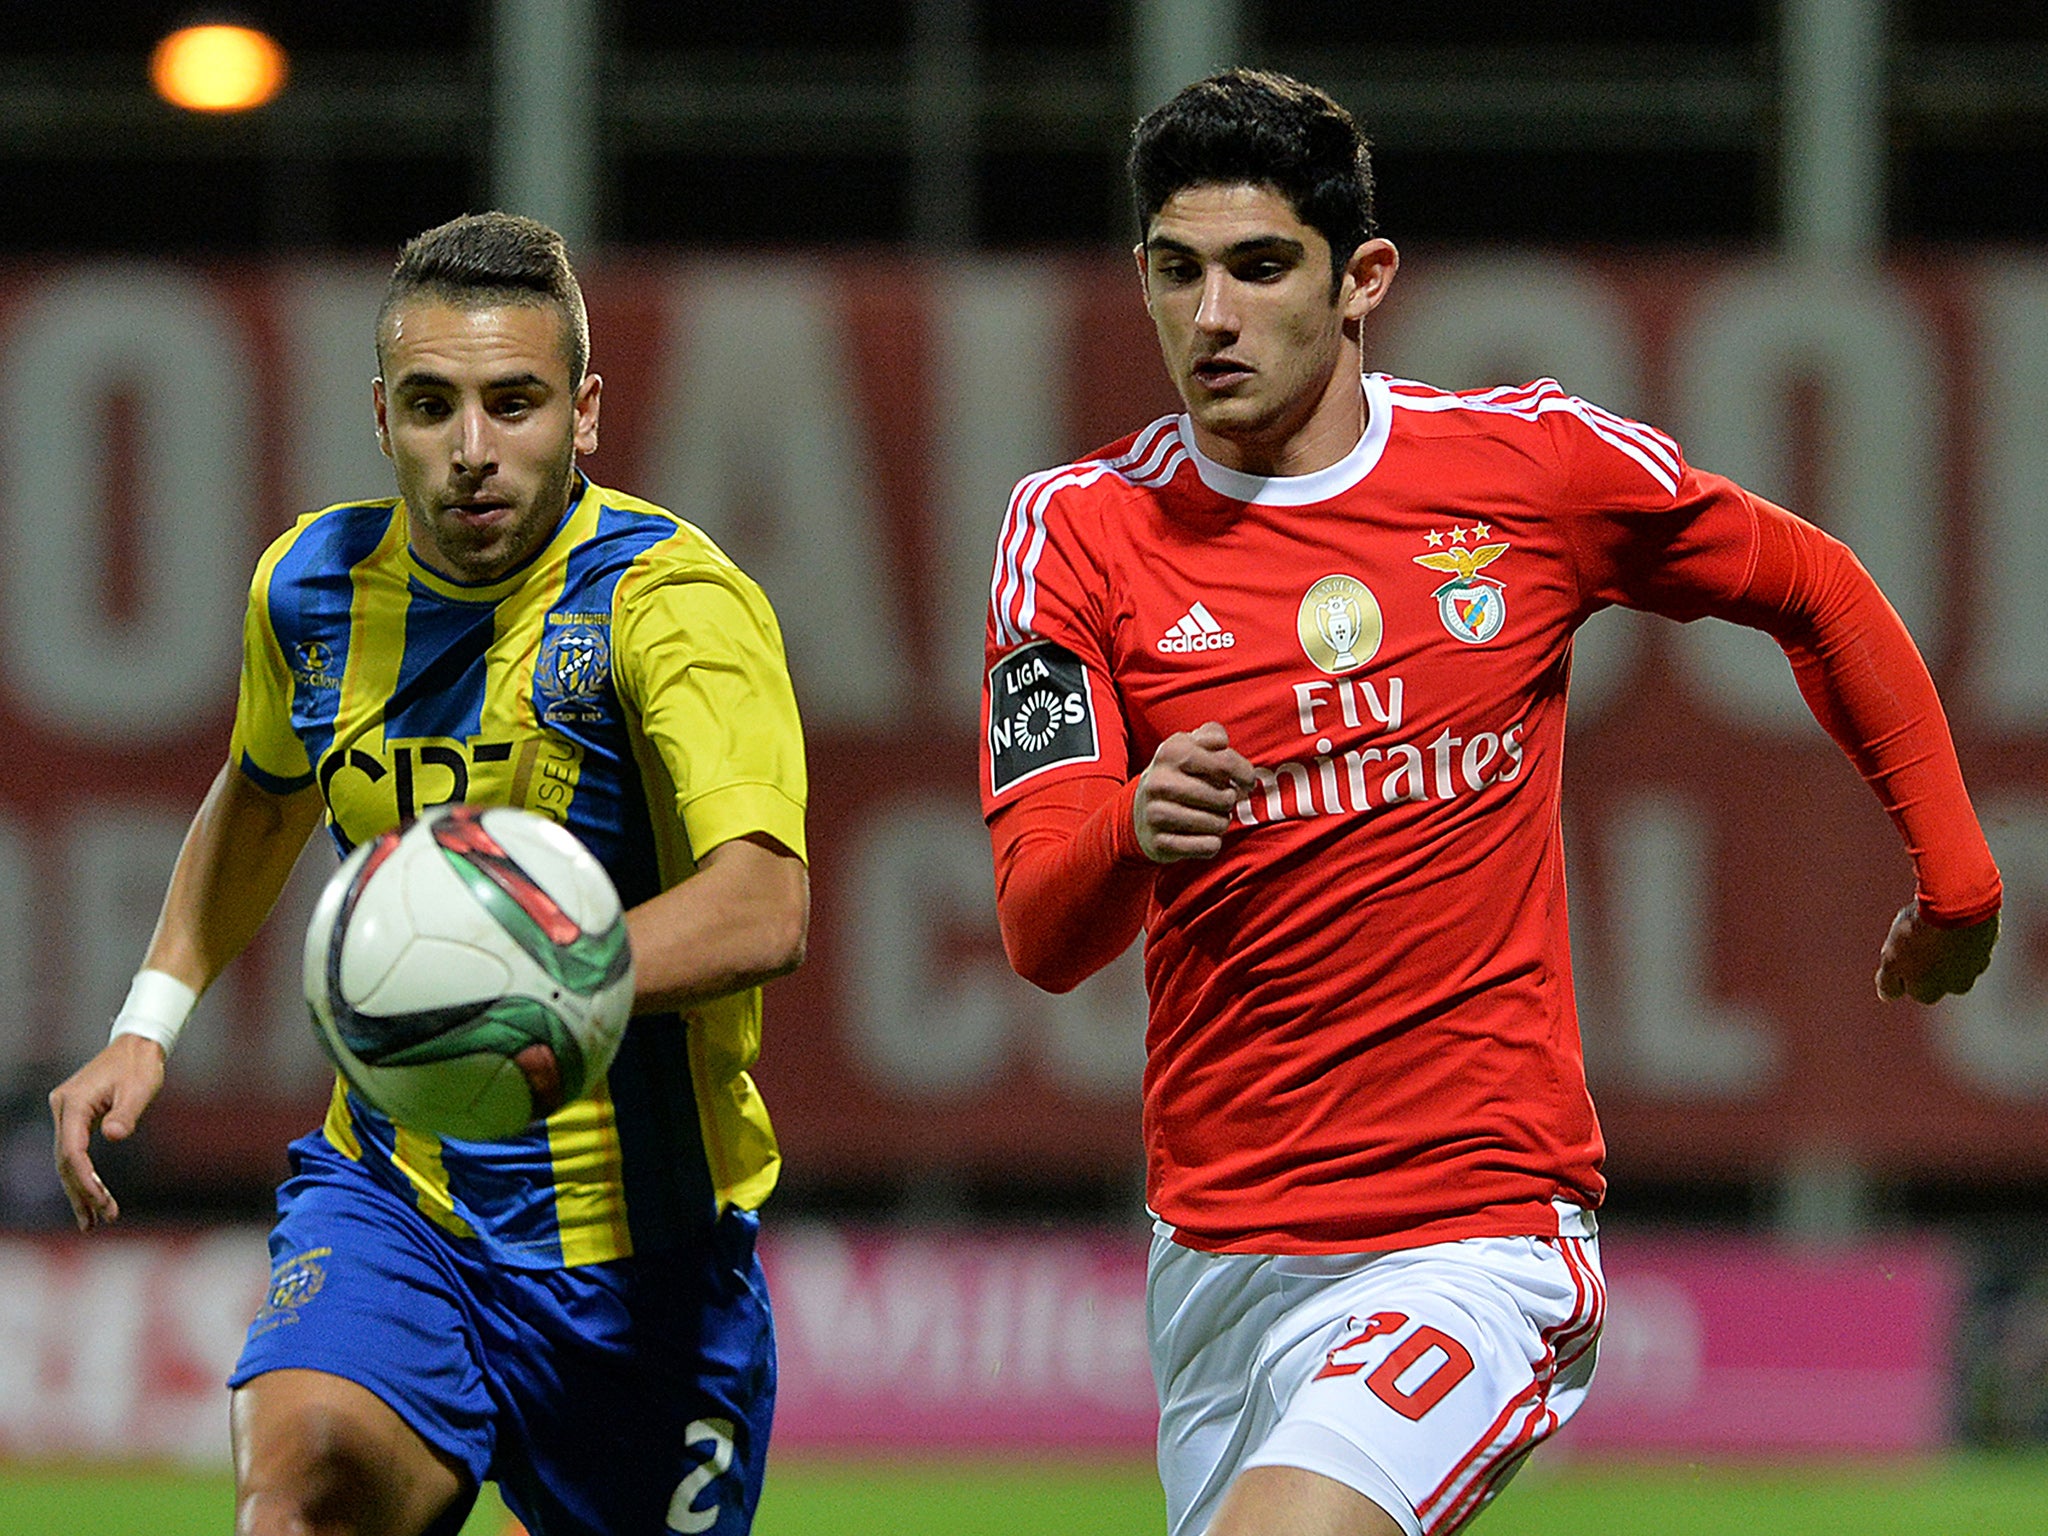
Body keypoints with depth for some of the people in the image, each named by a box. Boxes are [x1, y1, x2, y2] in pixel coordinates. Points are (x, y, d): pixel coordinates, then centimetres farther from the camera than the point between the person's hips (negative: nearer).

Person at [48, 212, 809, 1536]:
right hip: (391, 1195, 2)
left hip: (637, 1251, -2)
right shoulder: (313, 586, 1)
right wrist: (149, 1026, 17)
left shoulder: (676, 601, -17)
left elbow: (763, 907, -34)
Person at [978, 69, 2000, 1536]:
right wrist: (1132, 836, -32)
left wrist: (1957, 881, 20)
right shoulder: (1081, 530, -1)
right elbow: (1039, 934, -9)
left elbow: (1817, 592, 16)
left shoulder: (1536, 465, -3)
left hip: (1480, 1235, -3)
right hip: (1219, 1250, 3)